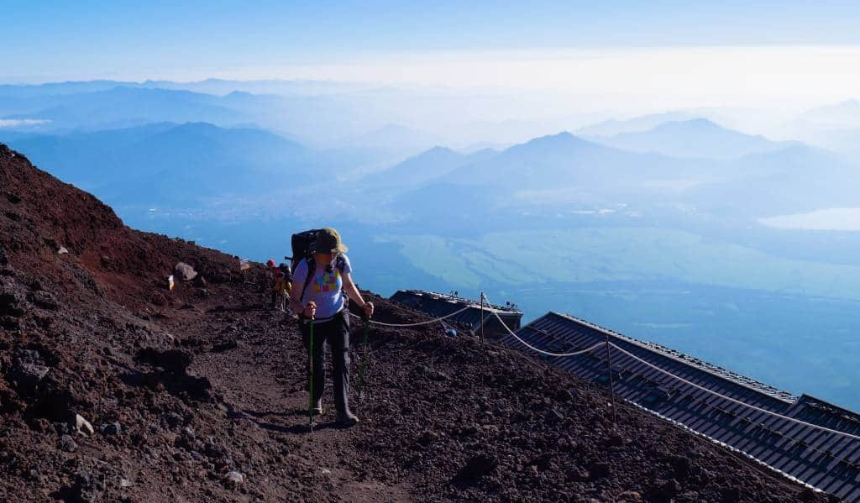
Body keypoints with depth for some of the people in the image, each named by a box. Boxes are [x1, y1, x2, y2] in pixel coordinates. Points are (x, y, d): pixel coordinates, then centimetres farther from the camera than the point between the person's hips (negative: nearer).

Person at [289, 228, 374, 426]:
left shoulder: (342, 261, -14)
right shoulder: (306, 266, -26)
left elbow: (349, 285, 6)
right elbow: (293, 300, -25)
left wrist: (363, 305, -8)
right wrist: (304, 311, -46)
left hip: (337, 317, 2)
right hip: (312, 321, -2)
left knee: (342, 362, -9)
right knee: (316, 363, 15)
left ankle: (343, 411, -7)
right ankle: (316, 401, 41)